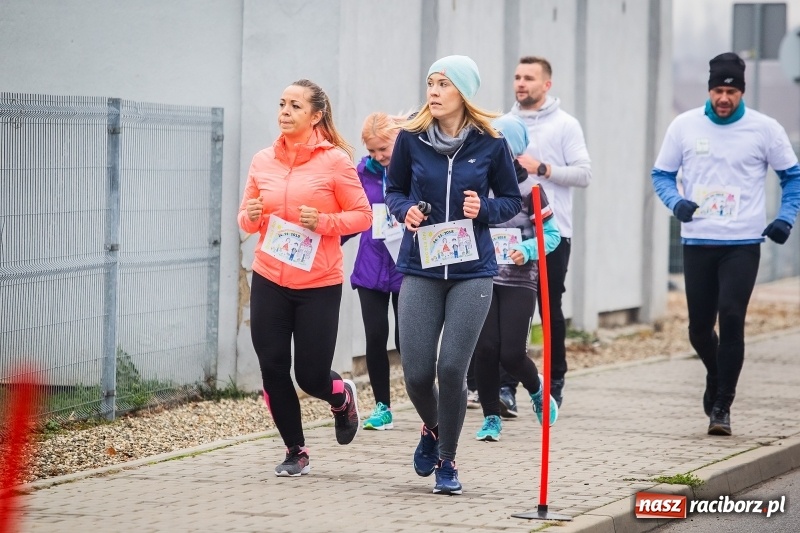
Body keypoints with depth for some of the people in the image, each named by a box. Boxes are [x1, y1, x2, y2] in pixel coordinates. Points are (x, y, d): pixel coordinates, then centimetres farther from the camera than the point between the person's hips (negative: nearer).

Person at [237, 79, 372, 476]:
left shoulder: (335, 160, -6)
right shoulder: (263, 161, 5)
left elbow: (362, 216, -2)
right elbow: (246, 218, 14)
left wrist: (323, 222, -18)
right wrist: (250, 218, -9)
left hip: (319, 284, -3)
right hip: (269, 282, 4)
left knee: (311, 376, 0)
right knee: (273, 372, 1)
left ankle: (342, 398, 37)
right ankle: (295, 452, 20)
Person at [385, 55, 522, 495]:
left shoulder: (490, 145, -4)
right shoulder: (411, 138, -1)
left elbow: (512, 200, 7)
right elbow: (394, 189, 12)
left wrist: (484, 209, -13)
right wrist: (405, 209, -9)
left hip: (471, 271, -1)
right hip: (420, 269, 1)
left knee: (452, 367, -9)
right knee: (416, 372, -3)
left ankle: (447, 463, 11)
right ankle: (432, 429, 32)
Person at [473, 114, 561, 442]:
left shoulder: (528, 189, -5)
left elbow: (552, 235, -3)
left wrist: (526, 251, -18)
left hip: (519, 281, -2)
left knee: (511, 353, -6)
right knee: (485, 349, -5)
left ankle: (537, 389, 27)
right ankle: (491, 419, 10)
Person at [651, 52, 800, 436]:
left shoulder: (765, 129, 0)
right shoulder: (684, 126, 2)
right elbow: (661, 174, 9)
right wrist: (675, 202, -11)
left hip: (743, 243, -2)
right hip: (697, 242, 2)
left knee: (731, 318, -14)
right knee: (699, 326, 7)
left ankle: (721, 405, -6)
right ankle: (716, 375, 38)